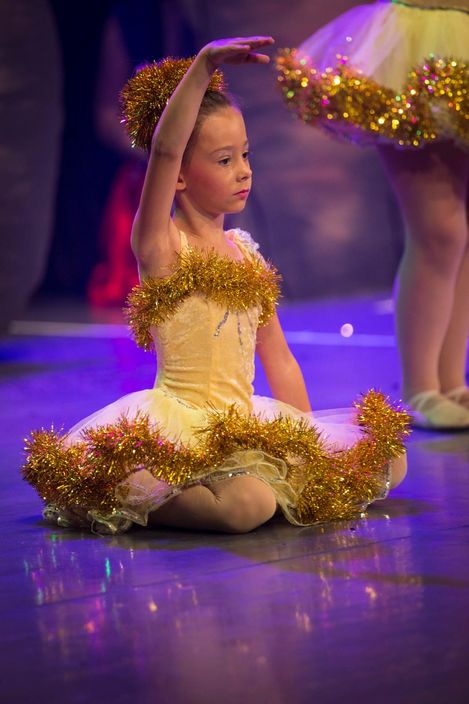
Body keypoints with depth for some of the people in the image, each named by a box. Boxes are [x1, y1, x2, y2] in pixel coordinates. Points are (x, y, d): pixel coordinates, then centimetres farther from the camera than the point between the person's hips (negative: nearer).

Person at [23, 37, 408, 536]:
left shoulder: (245, 251, 13)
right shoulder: (161, 246, -8)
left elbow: (277, 357, 18)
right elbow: (164, 149, -25)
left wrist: (308, 437, 13)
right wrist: (204, 65, -32)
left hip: (245, 424, 8)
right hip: (182, 424, -8)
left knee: (388, 462, 9)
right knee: (249, 505, -35)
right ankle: (131, 503, -5)